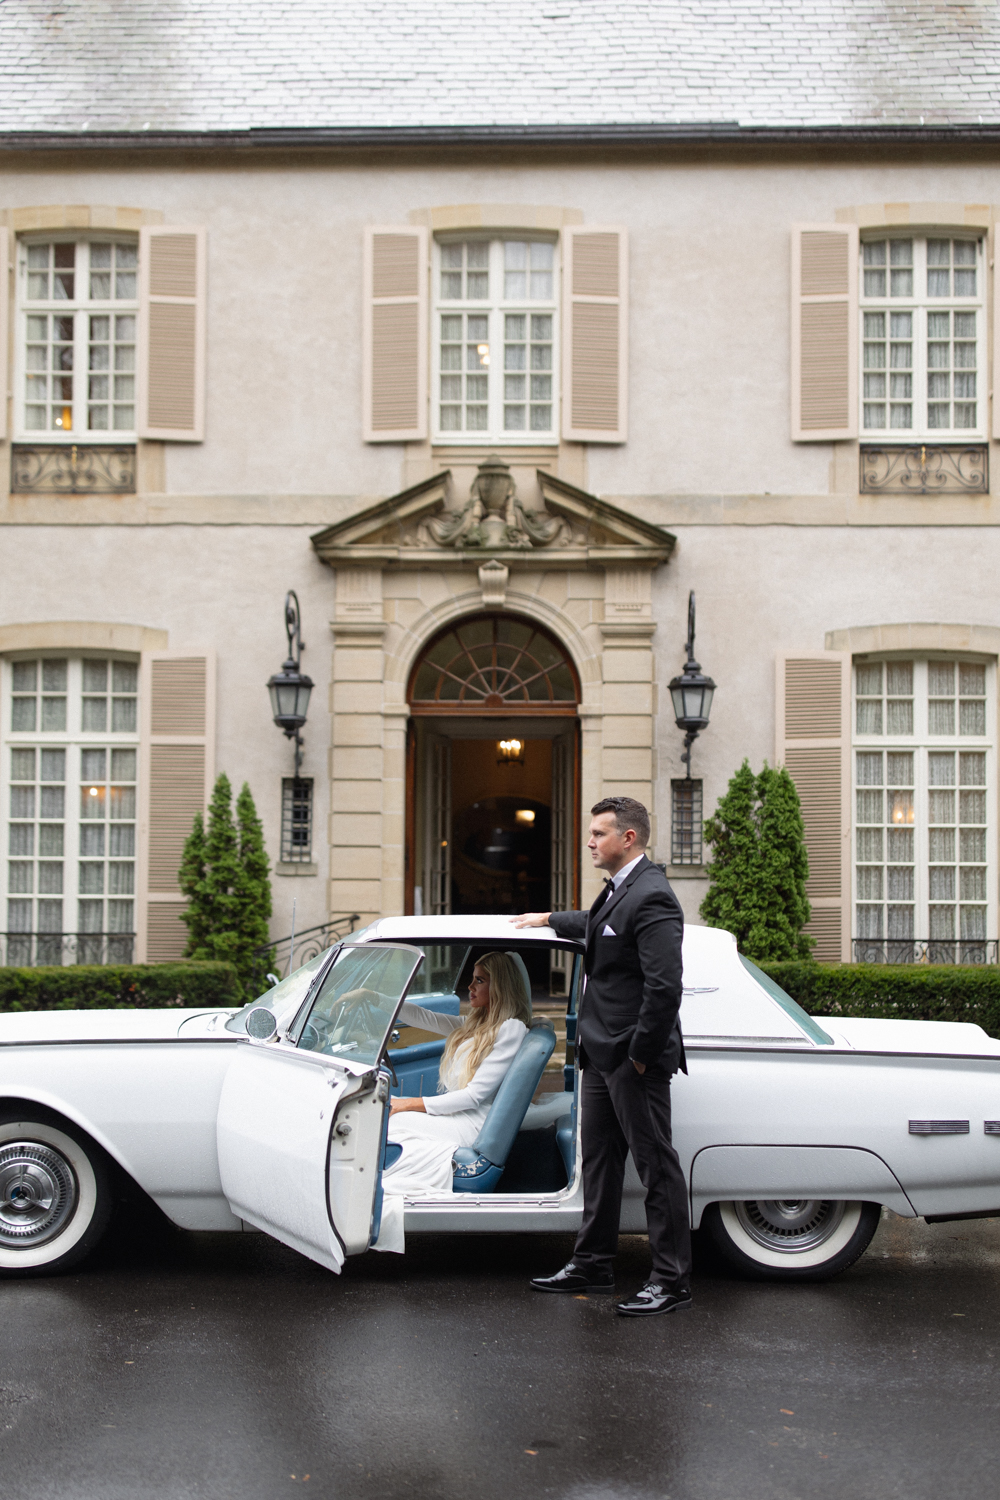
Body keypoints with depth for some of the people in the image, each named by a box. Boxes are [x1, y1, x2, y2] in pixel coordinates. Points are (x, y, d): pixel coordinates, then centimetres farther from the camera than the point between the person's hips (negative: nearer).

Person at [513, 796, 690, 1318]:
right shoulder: (619, 889, 12)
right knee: (598, 1159, 17)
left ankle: (671, 1281, 8)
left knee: (656, 1166, -1)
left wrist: (641, 1055, -19)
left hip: (634, 1059, -10)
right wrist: (548, 919, 49)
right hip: (601, 1057, 10)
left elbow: (665, 987, -25)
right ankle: (592, 1265, 28)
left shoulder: (651, 898, -20)